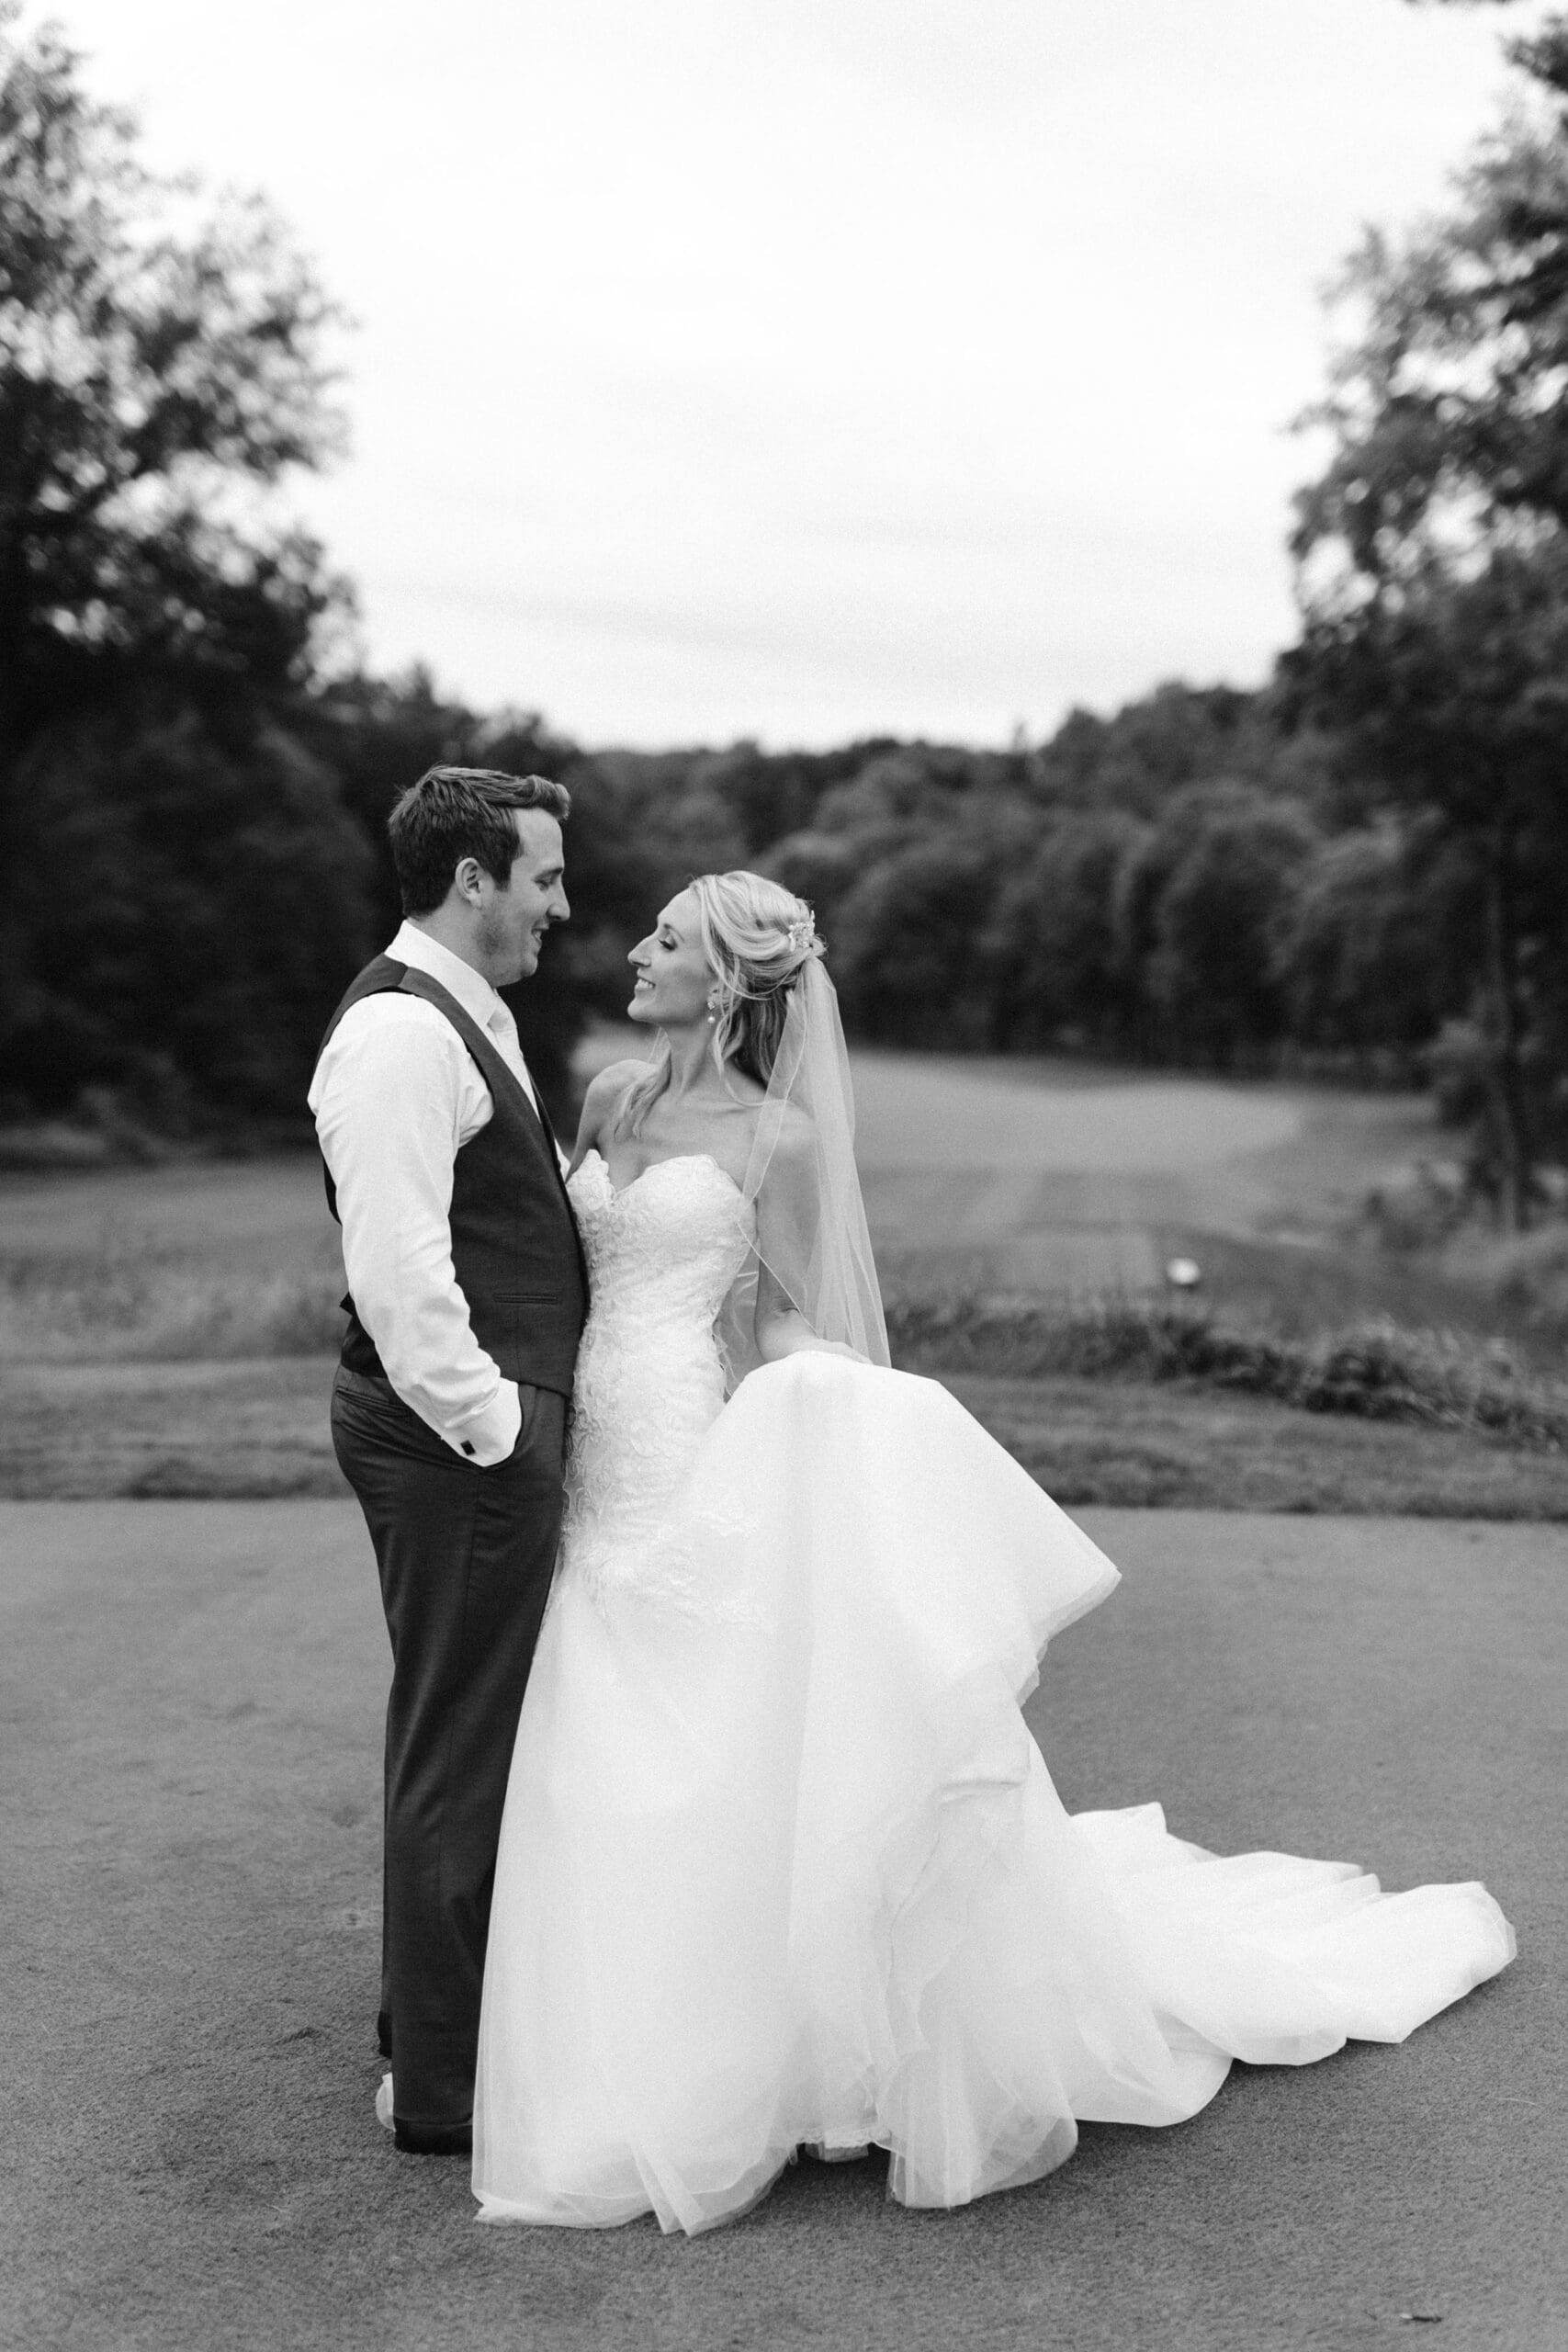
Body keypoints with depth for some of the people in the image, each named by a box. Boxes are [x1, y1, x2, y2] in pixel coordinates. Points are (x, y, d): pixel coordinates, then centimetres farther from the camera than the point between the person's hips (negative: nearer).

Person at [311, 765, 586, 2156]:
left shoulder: (476, 1017, 16)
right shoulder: (400, 1033, -17)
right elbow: (397, 1268, -23)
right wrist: (487, 1423, -19)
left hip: (498, 1427, 10)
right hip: (458, 1439, -10)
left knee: (468, 1736, 21)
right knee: (461, 1752, 0)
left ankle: (435, 2013, 38)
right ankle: (445, 2090, 14)